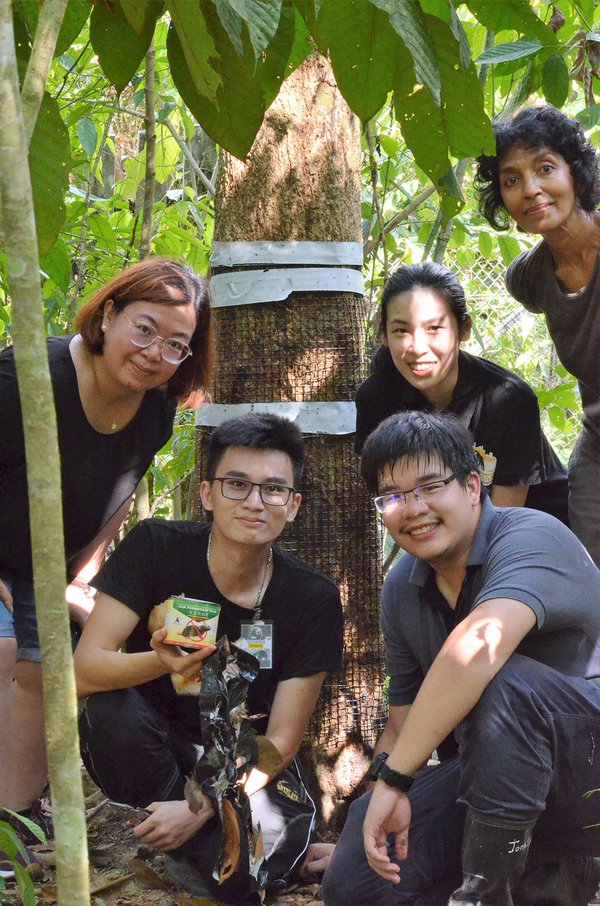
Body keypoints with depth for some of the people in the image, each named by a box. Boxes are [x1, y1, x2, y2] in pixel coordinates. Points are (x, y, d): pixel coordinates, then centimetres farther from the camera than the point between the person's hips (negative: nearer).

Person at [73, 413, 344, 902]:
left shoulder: (314, 599, -14)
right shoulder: (155, 547, -16)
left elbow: (281, 740, -12)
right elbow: (83, 669, -23)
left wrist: (200, 809, -26)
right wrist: (161, 663, -44)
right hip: (154, 742, 1)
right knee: (113, 710, -33)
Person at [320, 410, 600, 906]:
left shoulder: (531, 537, -21)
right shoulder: (402, 589, 5)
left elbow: (480, 645, -40)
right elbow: (405, 718, 9)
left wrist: (394, 777, -39)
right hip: (498, 772, 8)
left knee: (501, 682, -36)